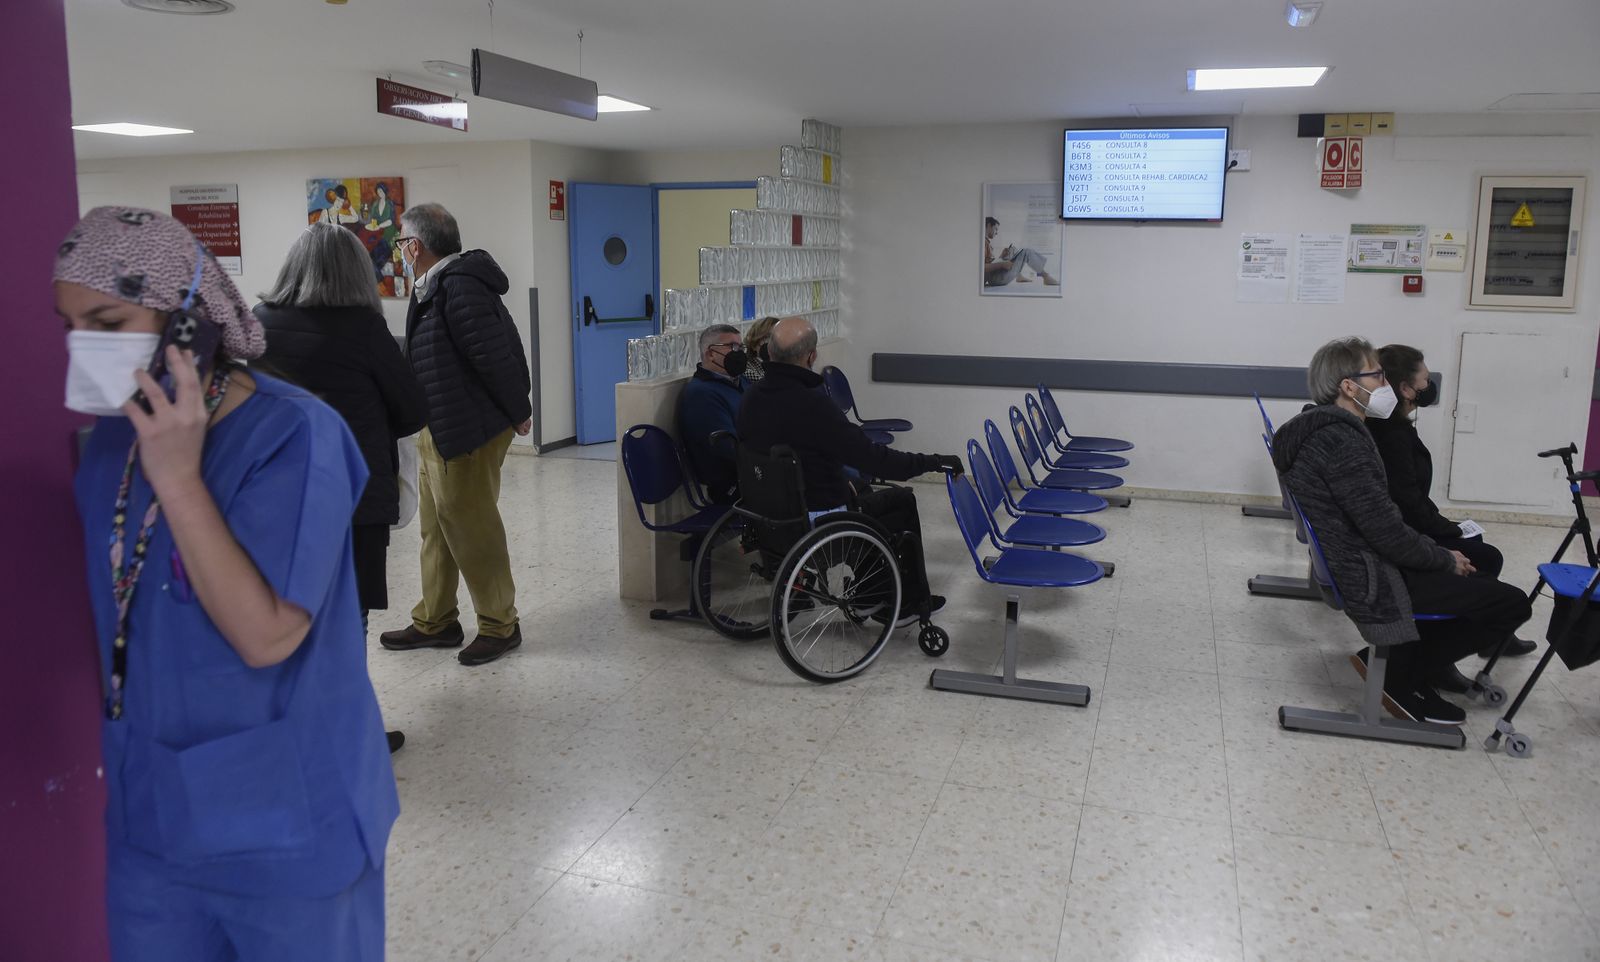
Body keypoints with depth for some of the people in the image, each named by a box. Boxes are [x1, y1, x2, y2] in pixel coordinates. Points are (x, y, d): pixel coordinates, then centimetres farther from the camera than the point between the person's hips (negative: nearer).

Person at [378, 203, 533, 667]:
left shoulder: (459, 287, -20)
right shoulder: (438, 285, 13)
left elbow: (495, 356, -22)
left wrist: (519, 413, -14)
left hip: (466, 432, -11)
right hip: (438, 429, 11)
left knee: (472, 529, -1)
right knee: (437, 529, 16)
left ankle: (499, 626, 12)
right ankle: (435, 622, 28)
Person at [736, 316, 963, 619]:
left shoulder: (751, 398, -3)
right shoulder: (811, 404, -27)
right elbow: (872, 458, -25)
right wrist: (934, 462, -14)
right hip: (821, 517, -8)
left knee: (861, 488, 28)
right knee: (903, 502, 14)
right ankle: (911, 601, 30)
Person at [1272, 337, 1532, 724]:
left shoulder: (1319, 431, 8)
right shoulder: (1344, 443, -24)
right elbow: (1387, 532, -24)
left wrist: (1440, 553, 11)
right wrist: (1445, 560, -7)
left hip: (1347, 562, 11)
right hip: (1369, 580, -11)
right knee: (1511, 603, -4)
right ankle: (1401, 679, 5)